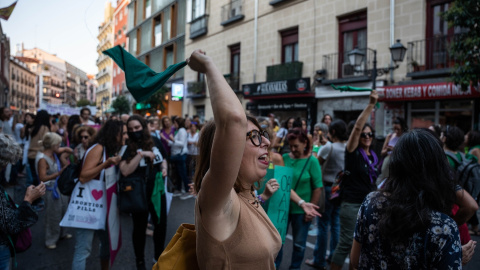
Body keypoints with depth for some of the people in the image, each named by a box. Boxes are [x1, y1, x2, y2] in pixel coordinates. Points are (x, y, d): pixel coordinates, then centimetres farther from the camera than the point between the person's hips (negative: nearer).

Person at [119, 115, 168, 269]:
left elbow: (163, 160, 16)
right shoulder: (128, 147, -10)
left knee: (161, 224, 15)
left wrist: (164, 168, -6)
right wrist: (141, 154, -27)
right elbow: (125, 171, -23)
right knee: (140, 227, 10)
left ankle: (159, 255, 39)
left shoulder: (155, 142, 0)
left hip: (158, 190, 4)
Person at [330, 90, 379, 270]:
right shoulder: (353, 152, -9)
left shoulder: (373, 156, 9)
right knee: (346, 242, -3)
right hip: (352, 203, -7)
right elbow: (357, 127, -23)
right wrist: (371, 105, -26)